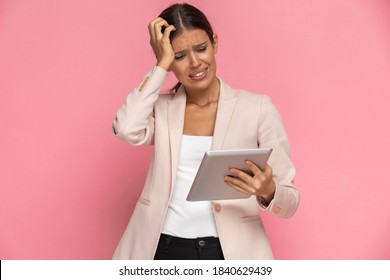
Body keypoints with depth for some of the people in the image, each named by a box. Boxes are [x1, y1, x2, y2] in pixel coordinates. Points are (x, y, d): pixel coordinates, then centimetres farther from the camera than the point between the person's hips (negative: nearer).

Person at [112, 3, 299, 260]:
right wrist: (162, 64, -6)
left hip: (228, 251, -1)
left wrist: (267, 191, -22)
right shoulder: (161, 107, 8)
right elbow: (127, 129, -14)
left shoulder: (258, 108, 1)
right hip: (162, 249, 2)